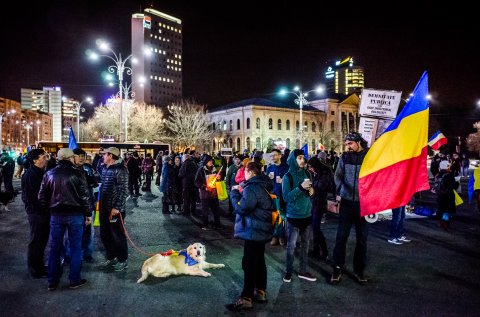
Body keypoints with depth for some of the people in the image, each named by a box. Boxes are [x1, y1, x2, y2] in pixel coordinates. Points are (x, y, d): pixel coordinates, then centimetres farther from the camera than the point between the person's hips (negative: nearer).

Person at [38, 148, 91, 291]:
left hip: (56, 215, 4)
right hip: (75, 214, -3)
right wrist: (88, 214, -2)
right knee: (75, 247, 7)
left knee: (55, 247, 13)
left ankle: (52, 281, 21)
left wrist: (48, 209, 17)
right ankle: (74, 280, 14)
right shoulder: (78, 173, -9)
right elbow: (85, 195, -10)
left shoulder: (49, 174, 3)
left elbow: (41, 196, 5)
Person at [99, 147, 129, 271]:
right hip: (104, 209, 9)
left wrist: (117, 207, -22)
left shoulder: (120, 170, -15)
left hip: (115, 210, -9)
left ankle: (123, 260, 19)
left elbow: (124, 190, -19)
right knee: (105, 235, 17)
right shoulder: (105, 168, 11)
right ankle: (111, 258, 33)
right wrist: (100, 203, 16)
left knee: (118, 235, 3)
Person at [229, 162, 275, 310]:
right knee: (259, 260, 18)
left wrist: (234, 193, -10)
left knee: (249, 264, -3)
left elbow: (241, 208, -22)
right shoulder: (263, 185, 10)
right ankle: (260, 292, 28)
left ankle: (246, 298, 5)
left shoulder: (252, 188, -22)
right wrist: (241, 192, 9)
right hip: (262, 230, 10)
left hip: (253, 231, -10)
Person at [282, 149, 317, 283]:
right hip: (293, 215, -5)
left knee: (305, 244, 12)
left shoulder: (307, 174, 3)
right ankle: (288, 271, 19)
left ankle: (303, 271, 25)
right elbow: (286, 197, -17)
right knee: (291, 245, 3)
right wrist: (300, 187, -26)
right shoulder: (288, 176, -11)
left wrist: (311, 191, -8)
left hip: (307, 214, 5)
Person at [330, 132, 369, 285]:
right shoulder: (344, 157, 2)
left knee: (362, 238, 10)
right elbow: (338, 175, 1)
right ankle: (337, 268, 15)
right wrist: (340, 187, -17)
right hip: (347, 201, 1)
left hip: (363, 203, -1)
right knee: (341, 236, 2)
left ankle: (359, 269, 25)